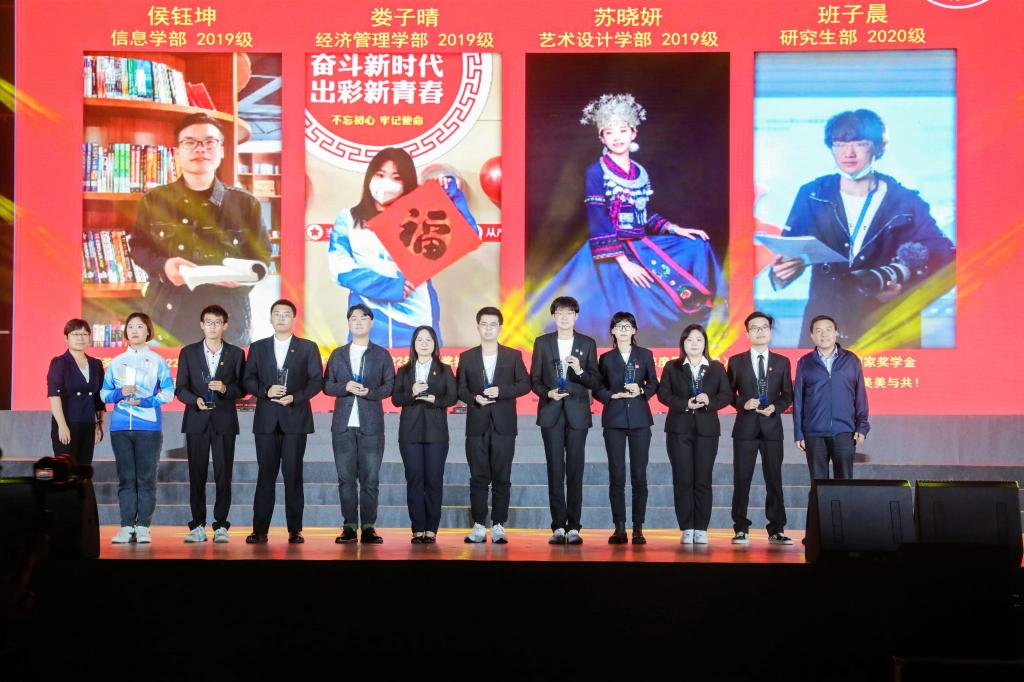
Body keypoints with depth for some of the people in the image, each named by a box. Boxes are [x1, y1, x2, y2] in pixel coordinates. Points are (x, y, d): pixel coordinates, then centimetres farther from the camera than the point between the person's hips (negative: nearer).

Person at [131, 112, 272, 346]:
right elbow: (139, 246, 9)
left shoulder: (245, 203, 2)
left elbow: (262, 257, 5)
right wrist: (163, 266, -12)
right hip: (167, 320, 1)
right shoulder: (154, 200, 4)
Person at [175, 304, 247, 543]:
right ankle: (198, 526, 6)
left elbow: (242, 389, 6)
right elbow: (180, 389, 6)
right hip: (197, 421, 1)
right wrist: (195, 400, -13)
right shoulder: (188, 352, 9)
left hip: (224, 421, -1)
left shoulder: (236, 354, 8)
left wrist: (225, 389, -14)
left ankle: (221, 525, 2)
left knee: (223, 474, -3)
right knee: (196, 474, 1)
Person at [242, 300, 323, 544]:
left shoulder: (308, 348, 8)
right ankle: (260, 530, 2)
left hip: (295, 418, -1)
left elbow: (316, 380, 2)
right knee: (266, 475, 1)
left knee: (293, 475, -1)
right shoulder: (258, 347, 13)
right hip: (266, 420, 1)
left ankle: (295, 530, 3)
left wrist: (295, 397, -12)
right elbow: (248, 380, 8)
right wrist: (266, 391, -11)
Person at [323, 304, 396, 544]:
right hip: (343, 425, 2)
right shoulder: (338, 354, 14)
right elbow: (327, 386, 9)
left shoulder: (382, 355, 9)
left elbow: (389, 386, 3)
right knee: (346, 477, 0)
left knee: (370, 478, -3)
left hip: (371, 425, -1)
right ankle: (349, 527, 4)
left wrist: (369, 392, -14)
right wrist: (346, 387, -10)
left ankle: (368, 527, 0)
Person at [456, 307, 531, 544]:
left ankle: (498, 526, 6)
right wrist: (474, 398, -12)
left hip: (504, 425, -1)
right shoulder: (467, 357, 10)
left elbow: (524, 384, 2)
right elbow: (460, 389, 8)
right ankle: (478, 526, 5)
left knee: (502, 478, 0)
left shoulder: (513, 356, 7)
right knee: (478, 477, 1)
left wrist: (501, 390, -12)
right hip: (477, 425, 1)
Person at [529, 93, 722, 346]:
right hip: (612, 250, -7)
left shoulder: (640, 172, 12)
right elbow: (598, 224, -15)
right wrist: (623, 262, -23)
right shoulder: (596, 172, -9)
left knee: (696, 247, 0)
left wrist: (676, 230, 4)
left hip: (641, 244, 8)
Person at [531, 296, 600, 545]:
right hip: (551, 412, 0)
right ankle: (558, 526, 3)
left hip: (577, 413, 0)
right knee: (555, 470, 0)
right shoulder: (542, 343, 8)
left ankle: (574, 527, 1)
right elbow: (534, 379, 7)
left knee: (575, 470, -2)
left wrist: (580, 371, -14)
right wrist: (547, 393, -11)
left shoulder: (587, 344, 7)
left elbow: (595, 383, 4)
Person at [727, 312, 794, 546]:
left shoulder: (782, 362, 10)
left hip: (772, 428, 1)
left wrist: (776, 407, -10)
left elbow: (788, 395, 9)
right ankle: (741, 530, 4)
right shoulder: (736, 361, 7)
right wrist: (743, 403, -12)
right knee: (742, 480, -1)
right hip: (745, 427, -1)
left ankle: (776, 530, 7)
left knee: (774, 480, 2)